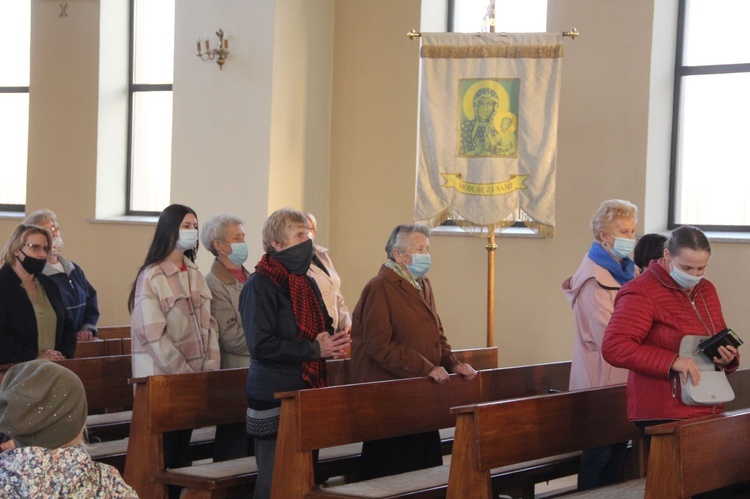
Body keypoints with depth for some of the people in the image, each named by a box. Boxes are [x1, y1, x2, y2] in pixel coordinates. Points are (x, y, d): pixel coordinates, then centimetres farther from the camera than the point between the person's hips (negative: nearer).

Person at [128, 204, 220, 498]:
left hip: (193, 379, 7)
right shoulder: (151, 277, -10)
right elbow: (156, 336, -16)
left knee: (182, 448, 10)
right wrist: (187, 374, -16)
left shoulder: (195, 275, 11)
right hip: (162, 379, -6)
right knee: (162, 452, -1)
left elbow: (208, 325, 9)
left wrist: (211, 368, -3)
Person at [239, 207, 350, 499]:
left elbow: (324, 329, 23)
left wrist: (333, 342, -1)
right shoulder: (259, 286, -10)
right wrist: (313, 349, -17)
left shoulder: (307, 284, 14)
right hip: (274, 396, -7)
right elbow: (261, 344, -19)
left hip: (309, 392, 8)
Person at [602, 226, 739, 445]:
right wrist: (672, 362, -25)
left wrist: (728, 358, 3)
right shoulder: (641, 293, -9)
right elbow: (614, 348, -20)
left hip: (708, 410, 7)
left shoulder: (707, 290, 16)